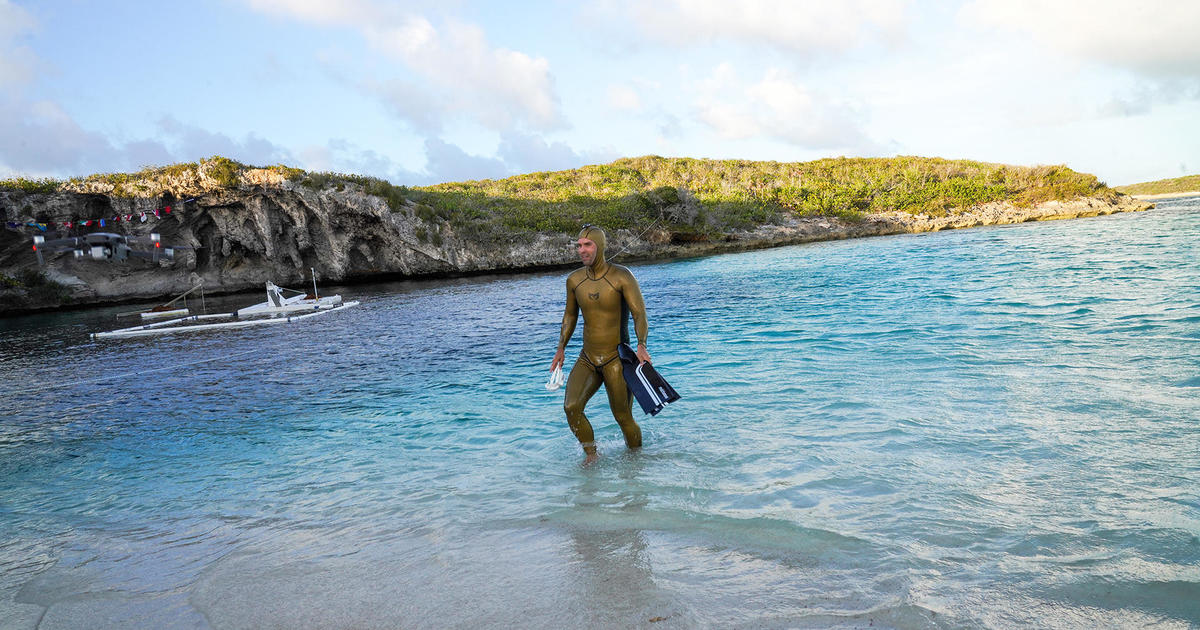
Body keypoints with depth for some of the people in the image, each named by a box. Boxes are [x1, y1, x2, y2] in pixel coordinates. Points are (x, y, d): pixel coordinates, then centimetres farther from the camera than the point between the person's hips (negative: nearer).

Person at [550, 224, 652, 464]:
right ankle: (591, 454, 6)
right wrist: (561, 348, 17)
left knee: (623, 417, 1)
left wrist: (641, 345, -32)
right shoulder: (574, 280, 4)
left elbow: (639, 313, -17)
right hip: (587, 359, 4)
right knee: (571, 407, -15)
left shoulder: (622, 276, -11)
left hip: (617, 360, -4)